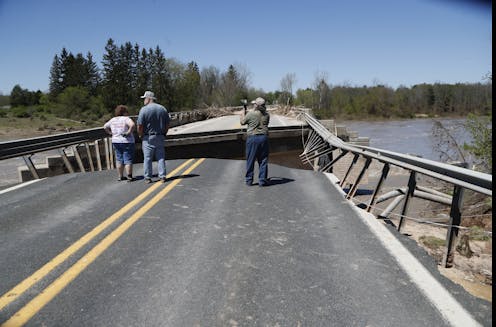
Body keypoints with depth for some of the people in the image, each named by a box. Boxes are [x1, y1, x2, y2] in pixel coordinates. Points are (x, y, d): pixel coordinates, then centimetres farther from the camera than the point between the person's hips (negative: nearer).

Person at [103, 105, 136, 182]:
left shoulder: (113, 120, 9)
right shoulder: (126, 119, -12)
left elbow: (105, 127, 17)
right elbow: (132, 125, -29)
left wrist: (111, 133, 13)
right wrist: (129, 132, -19)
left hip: (116, 142, 6)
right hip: (127, 142, -6)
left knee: (119, 159, 12)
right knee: (128, 160, -1)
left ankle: (120, 176, 17)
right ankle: (129, 177, -1)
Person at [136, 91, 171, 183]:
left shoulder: (144, 109, -10)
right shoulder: (163, 109, 5)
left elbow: (140, 125, -13)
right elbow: (167, 124, 7)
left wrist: (141, 135, 3)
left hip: (148, 138, -3)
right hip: (160, 137, 4)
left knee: (147, 158, 3)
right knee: (161, 157, 8)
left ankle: (147, 177, 7)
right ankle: (162, 176, 7)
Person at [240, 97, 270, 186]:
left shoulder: (250, 114, -9)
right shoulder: (266, 115, 3)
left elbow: (242, 122, 5)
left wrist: (243, 112, 24)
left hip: (252, 138, -3)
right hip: (264, 137, 3)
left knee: (250, 160, 7)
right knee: (263, 160, 7)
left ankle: (249, 180, 14)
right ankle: (262, 180, 9)